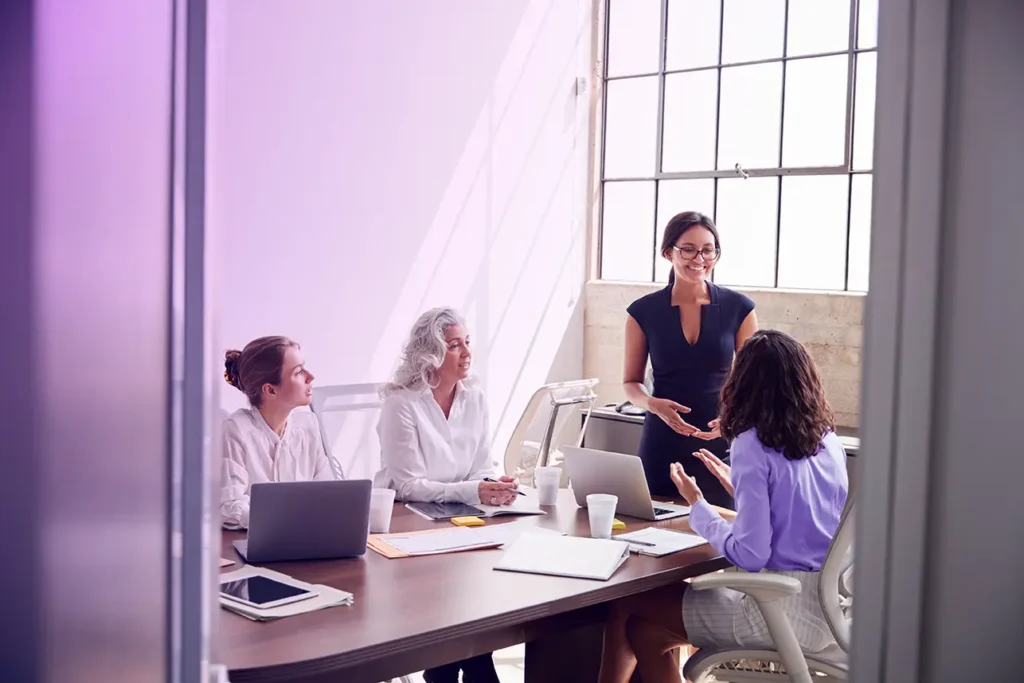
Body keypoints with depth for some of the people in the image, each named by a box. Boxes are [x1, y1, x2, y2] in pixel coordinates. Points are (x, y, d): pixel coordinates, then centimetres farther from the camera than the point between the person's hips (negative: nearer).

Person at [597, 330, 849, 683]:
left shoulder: (754, 443, -14)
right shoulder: (828, 437, 8)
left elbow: (750, 555, -19)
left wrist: (697, 507, -4)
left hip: (790, 611, -8)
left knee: (627, 609, 5)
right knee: (649, 631, 19)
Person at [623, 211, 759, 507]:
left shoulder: (739, 308, -1)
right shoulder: (643, 312, -1)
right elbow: (631, 382, 6)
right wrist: (652, 404, -15)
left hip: (722, 442, 0)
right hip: (663, 442, 0)